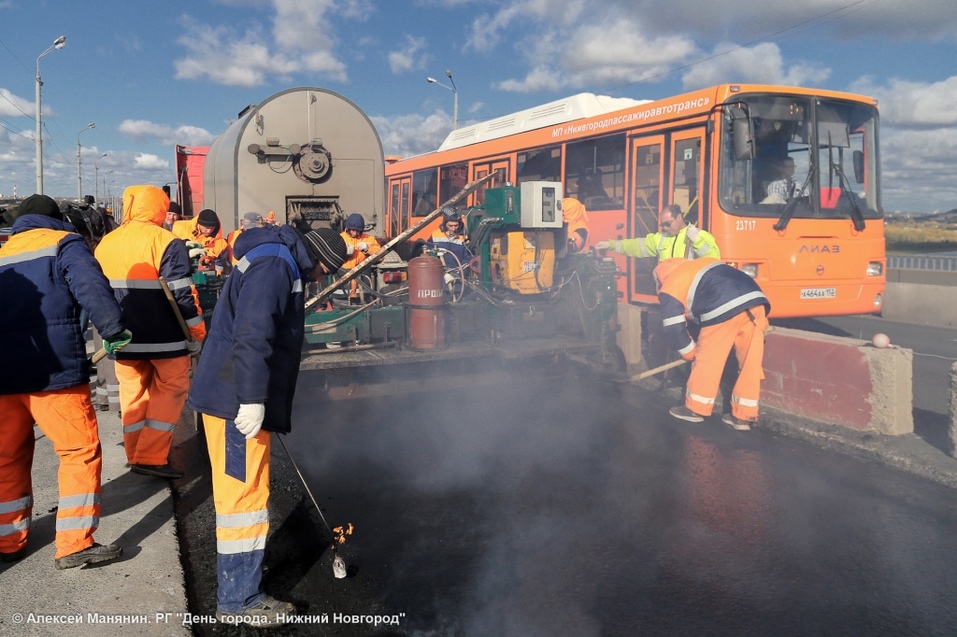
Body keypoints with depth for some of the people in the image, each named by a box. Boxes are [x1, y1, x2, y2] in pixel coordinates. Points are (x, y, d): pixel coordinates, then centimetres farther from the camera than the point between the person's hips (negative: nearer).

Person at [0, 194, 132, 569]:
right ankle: (75, 545, -1)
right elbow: (92, 289, -16)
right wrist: (116, 331, -12)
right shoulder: (64, 243, 1)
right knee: (81, 452, 1)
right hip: (54, 372, -6)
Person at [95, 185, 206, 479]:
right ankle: (151, 457, -1)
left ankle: (136, 456, 23)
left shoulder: (105, 243, 8)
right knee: (169, 391, 5)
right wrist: (196, 333, -8)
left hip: (125, 338, 6)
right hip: (165, 338, -6)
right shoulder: (166, 242, -14)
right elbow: (182, 294, -17)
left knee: (133, 393, 15)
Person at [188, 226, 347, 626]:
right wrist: (252, 398, -29)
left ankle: (240, 587, 33)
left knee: (240, 492, 18)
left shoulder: (278, 263, 18)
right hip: (237, 399, -11)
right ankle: (238, 600, 9)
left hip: (233, 396, 11)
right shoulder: (275, 265, -15)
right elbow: (252, 333, -27)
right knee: (245, 494, -2)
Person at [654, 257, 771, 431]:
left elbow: (674, 328, 14)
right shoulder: (704, 263, 35)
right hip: (756, 300, 7)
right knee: (750, 363, 13)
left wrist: (690, 352, 30)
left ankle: (695, 409, 25)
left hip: (724, 310, -6)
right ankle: (743, 416, 20)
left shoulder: (670, 288, 15)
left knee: (708, 361, 11)